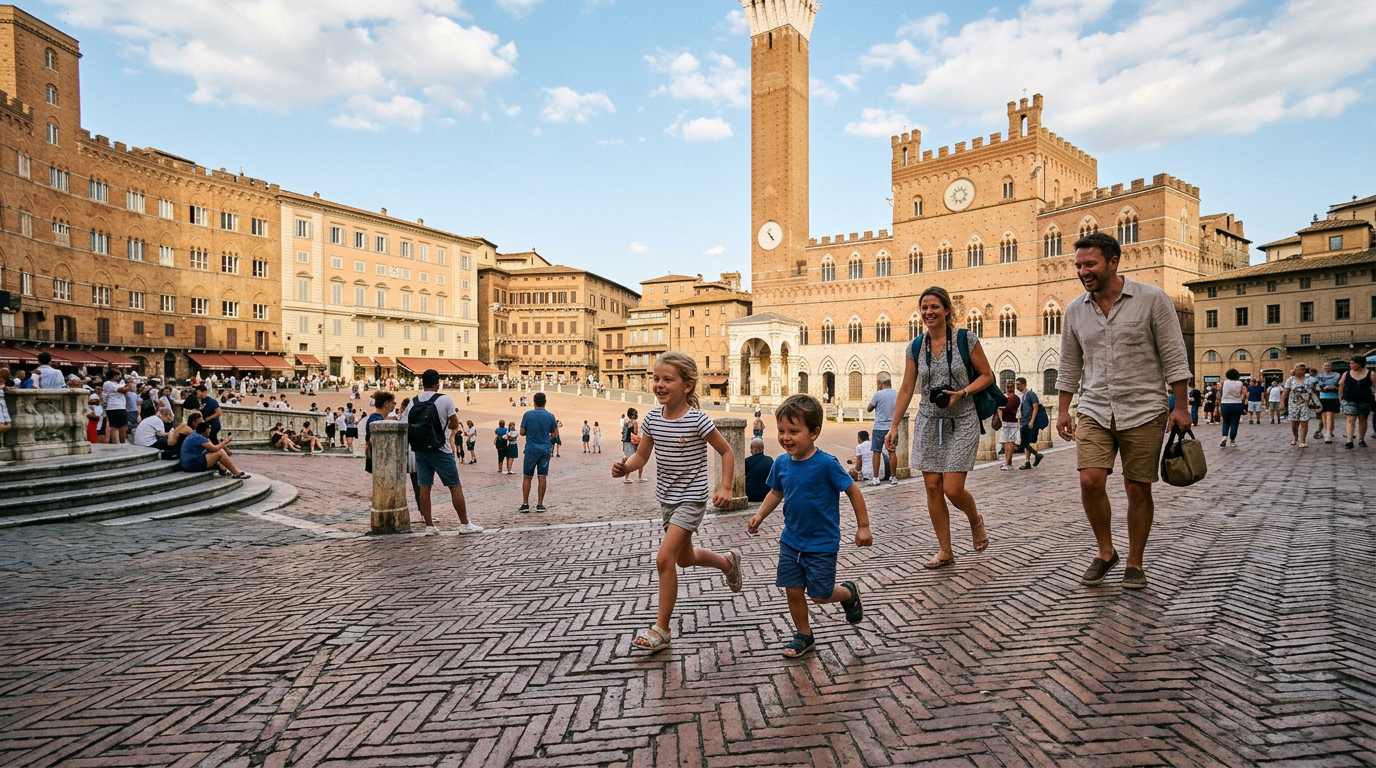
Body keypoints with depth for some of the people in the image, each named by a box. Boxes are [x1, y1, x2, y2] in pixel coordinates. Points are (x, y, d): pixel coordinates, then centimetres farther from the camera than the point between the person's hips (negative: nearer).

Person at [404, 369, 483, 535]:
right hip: (440, 450, -5)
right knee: (455, 486, 2)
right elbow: (455, 425, -4)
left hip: (420, 451, 5)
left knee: (424, 487, 7)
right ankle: (465, 524, 6)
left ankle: (429, 526, 10)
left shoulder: (413, 402, 5)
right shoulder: (445, 400, -8)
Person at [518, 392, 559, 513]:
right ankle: (540, 505, 7)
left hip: (531, 450, -1)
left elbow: (522, 432, -1)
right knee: (542, 477, 5)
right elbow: (555, 434, 3)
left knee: (527, 477, 9)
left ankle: (525, 505, 9)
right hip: (545, 450, 2)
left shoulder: (528, 415, -6)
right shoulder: (550, 416, -1)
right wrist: (557, 425, 23)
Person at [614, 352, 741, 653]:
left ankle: (661, 630, 4)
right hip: (666, 498, 7)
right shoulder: (652, 418, -5)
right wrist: (624, 467, -19)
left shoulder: (697, 420, -19)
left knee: (664, 558, -13)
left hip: (691, 499, -7)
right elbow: (641, 455, 2)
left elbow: (727, 452, -10)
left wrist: (725, 487, -20)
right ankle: (729, 562, 52)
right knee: (685, 558, 22)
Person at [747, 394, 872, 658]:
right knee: (793, 590, 9)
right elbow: (776, 493, 11)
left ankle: (849, 593, 37)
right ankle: (803, 635, 31)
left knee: (820, 595, 4)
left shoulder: (826, 463, -22)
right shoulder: (781, 463, -5)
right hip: (790, 541, 5)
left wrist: (863, 526, -7)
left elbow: (852, 490, -11)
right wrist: (759, 516, -2)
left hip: (821, 544, -5)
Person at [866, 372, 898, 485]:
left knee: (876, 452, 2)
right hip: (892, 427, 4)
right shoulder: (897, 394, 3)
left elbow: (869, 409, -1)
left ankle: (875, 478, 2)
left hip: (879, 427, -4)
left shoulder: (878, 394, -11)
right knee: (891, 452, 10)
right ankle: (893, 477, 14)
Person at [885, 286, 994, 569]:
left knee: (953, 489, -8)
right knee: (932, 487, 3)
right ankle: (945, 551, 17)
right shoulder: (915, 347, 4)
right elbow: (906, 390, 6)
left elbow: (987, 375, 0)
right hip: (929, 422, 4)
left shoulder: (965, 339, -6)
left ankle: (976, 520, 28)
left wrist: (962, 392, -17)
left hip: (961, 422, -3)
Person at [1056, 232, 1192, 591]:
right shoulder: (1075, 311, 6)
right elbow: (1070, 367, 12)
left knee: (1138, 489, 4)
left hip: (1143, 412, -2)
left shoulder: (1152, 299, -5)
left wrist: (1180, 407, -6)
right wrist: (1063, 410, 10)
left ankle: (1134, 563, 21)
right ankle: (1105, 552, 11)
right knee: (1090, 480, -11)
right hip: (1095, 411, 2)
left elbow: (1174, 356, -3)